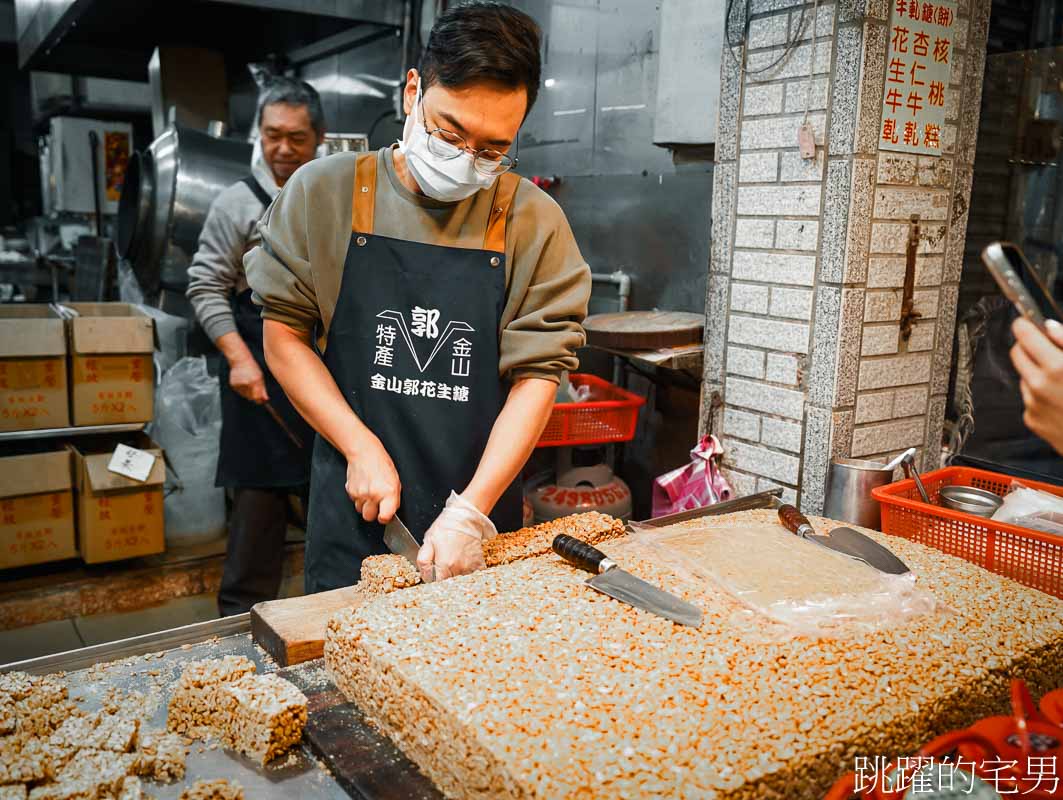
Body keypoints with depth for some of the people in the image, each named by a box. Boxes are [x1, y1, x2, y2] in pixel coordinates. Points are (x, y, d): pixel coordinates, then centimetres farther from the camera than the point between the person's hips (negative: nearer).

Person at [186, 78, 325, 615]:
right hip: (264, 376, -4)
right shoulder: (239, 203, -3)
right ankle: (243, 613, 15)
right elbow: (206, 288, -5)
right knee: (260, 492, 0)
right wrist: (239, 358, -16)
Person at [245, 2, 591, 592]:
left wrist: (471, 512, -16)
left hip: (482, 517, 1)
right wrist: (363, 448, -12)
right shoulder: (325, 192, -5)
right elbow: (284, 337, -1)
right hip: (354, 507, 0)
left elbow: (538, 374, -8)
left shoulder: (534, 223, -6)